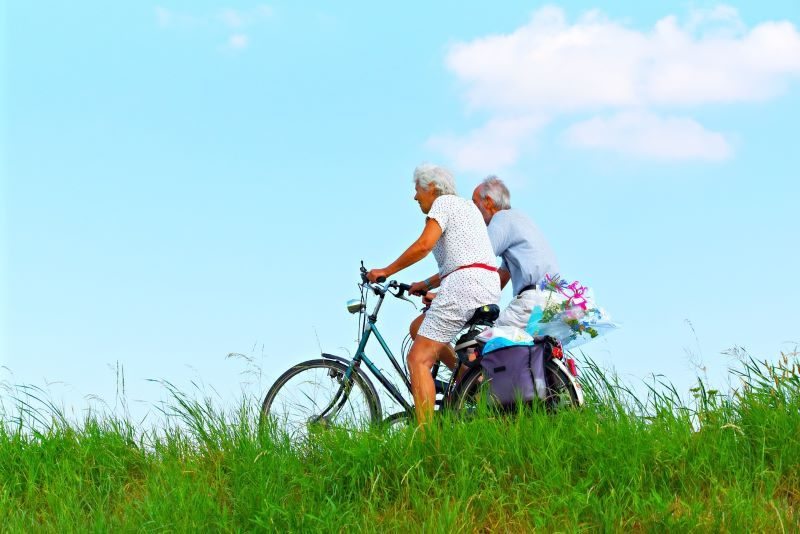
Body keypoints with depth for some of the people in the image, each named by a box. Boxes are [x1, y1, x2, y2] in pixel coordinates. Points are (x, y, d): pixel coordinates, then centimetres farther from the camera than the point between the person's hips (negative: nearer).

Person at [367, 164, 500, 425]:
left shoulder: (443, 202, 1)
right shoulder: (467, 206, 28)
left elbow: (424, 245, -14)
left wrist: (385, 271, -6)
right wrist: (427, 284, 29)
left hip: (464, 285, -10)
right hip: (489, 288, 10)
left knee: (418, 359, -10)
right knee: (419, 327, 26)